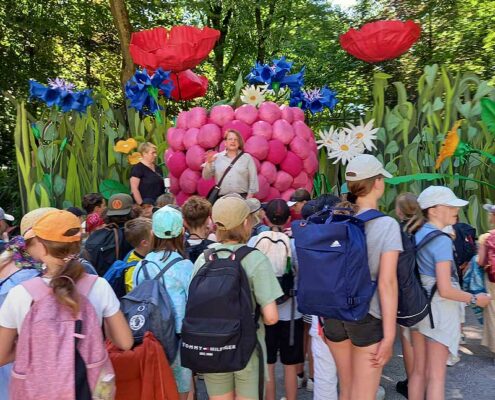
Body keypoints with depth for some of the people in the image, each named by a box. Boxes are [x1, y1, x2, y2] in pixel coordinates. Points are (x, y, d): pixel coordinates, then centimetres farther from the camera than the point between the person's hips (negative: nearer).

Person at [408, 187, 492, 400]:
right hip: (439, 310, -7)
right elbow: (445, 290, -21)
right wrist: (475, 299, -7)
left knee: (418, 370, 17)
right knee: (436, 376, 4)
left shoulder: (416, 235, 5)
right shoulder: (442, 240, -18)